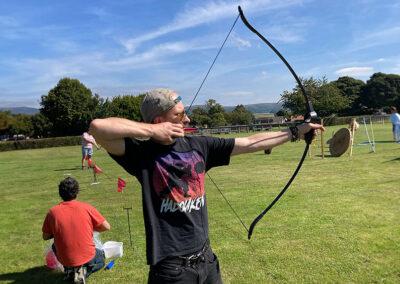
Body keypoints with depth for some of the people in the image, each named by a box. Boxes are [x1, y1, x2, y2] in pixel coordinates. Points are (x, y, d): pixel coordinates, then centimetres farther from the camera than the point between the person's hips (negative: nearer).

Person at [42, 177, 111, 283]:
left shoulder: (53, 212, -9)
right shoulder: (87, 208, -12)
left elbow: (45, 237, 3)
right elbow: (106, 227, -6)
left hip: (65, 260, 2)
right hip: (87, 258, -2)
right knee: (100, 257, 33)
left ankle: (69, 270, 12)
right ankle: (84, 271, 1)